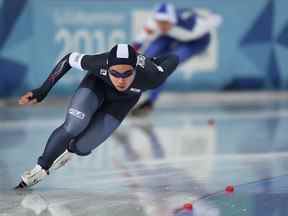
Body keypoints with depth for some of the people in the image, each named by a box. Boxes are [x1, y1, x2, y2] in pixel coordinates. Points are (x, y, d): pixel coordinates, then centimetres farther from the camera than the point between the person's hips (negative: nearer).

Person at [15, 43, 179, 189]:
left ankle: (69, 150, 29)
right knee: (72, 127, -23)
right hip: (98, 83, 0)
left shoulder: (150, 77, -43)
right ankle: (41, 169, 1)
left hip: (122, 101, 0)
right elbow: (70, 59, -20)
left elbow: (173, 59, -23)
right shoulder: (99, 64, -40)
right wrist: (42, 91, -21)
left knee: (81, 148, -8)